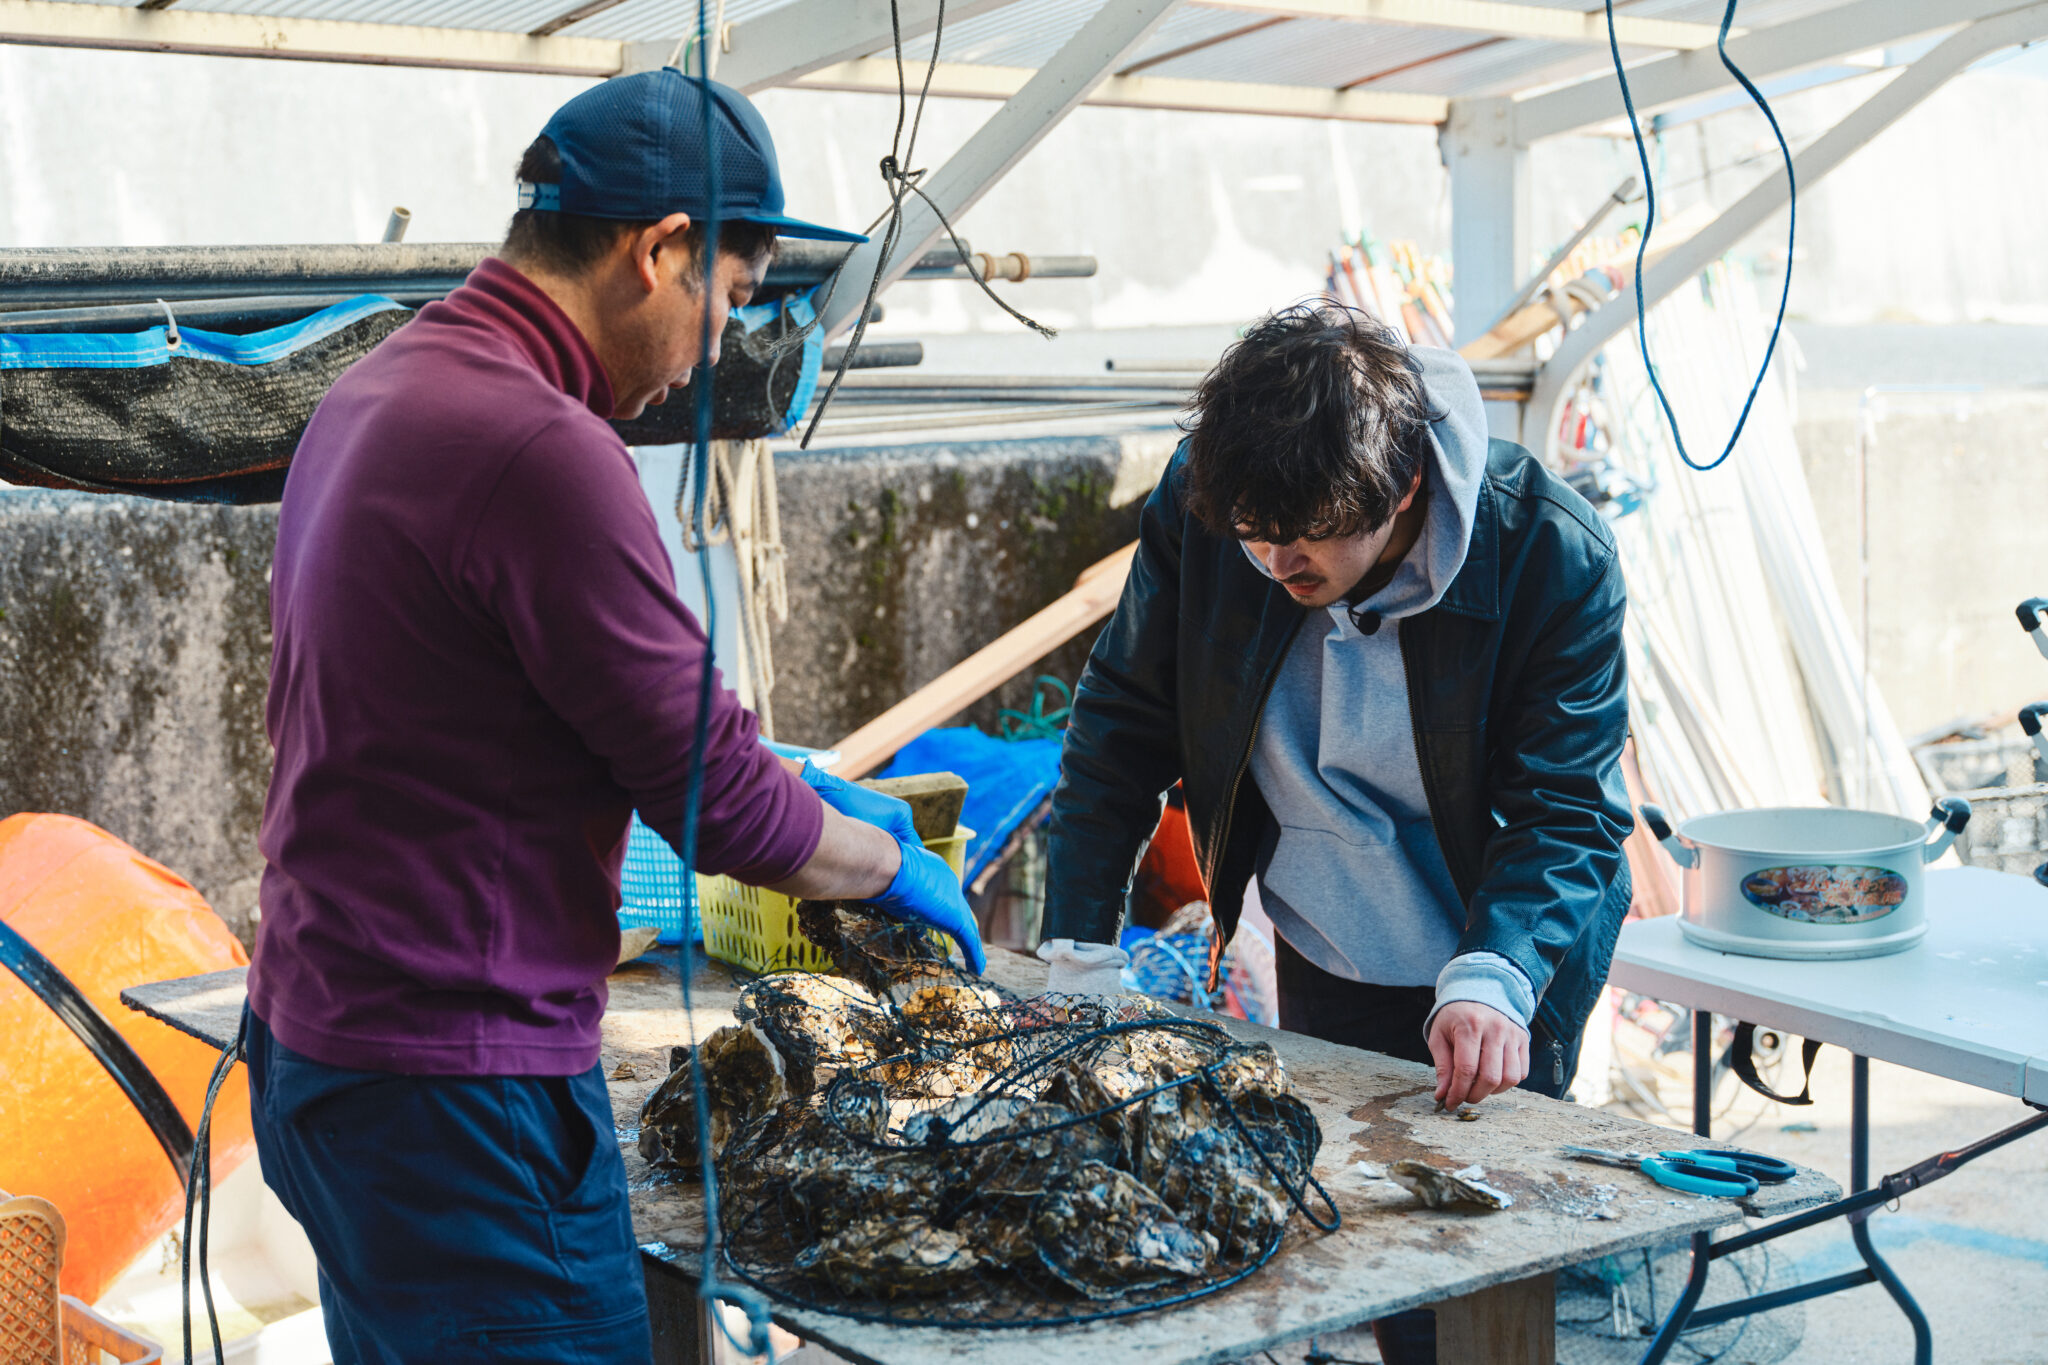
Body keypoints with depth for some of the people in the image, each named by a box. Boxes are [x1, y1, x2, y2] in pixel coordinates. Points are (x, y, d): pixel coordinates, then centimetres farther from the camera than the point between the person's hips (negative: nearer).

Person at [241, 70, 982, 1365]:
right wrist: (890, 865, 1)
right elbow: (717, 802, -18)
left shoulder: (374, 393, 9)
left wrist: (780, 778, 19)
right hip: (459, 1091, -10)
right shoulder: (541, 451, -23)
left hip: (318, 1041, 10)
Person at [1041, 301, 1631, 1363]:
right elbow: (1122, 723, -5)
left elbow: (1564, 806, -20)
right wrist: (1080, 954, -9)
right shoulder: (1196, 505, -17)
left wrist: (1494, 980, -38)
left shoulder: (1552, 555, -24)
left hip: (1503, 985, -3)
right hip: (1322, 958, 3)